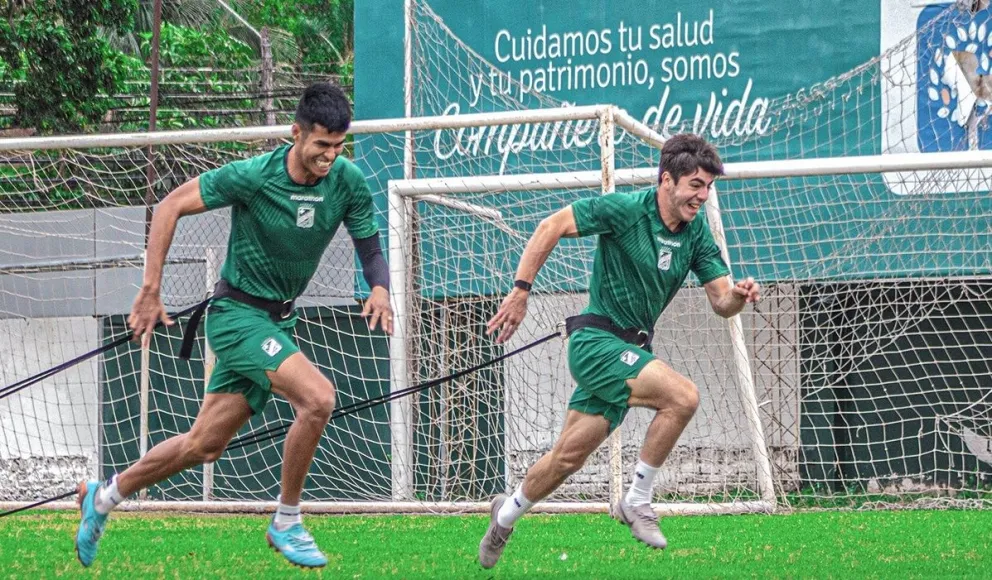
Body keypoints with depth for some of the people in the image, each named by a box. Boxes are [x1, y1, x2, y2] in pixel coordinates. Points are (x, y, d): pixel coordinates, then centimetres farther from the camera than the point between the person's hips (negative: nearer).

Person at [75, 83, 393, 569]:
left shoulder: (349, 182, -7)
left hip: (280, 319, 6)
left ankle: (104, 496, 31)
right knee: (317, 397, -26)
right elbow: (171, 206, -12)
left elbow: (371, 251, 2)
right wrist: (150, 292, -16)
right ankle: (286, 523, -9)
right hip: (237, 313, -6)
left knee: (205, 445, 10)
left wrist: (379, 290, -23)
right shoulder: (252, 176, -20)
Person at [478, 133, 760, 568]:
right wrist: (520, 290, -15)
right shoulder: (625, 210, -16)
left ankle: (505, 516, 35)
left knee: (569, 456, 11)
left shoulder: (697, 233, 2)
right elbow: (551, 227, -11)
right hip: (597, 341, -7)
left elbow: (721, 303, 1)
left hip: (632, 349, 7)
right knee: (682, 396, -26)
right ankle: (637, 502, -12)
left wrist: (739, 295, -23)